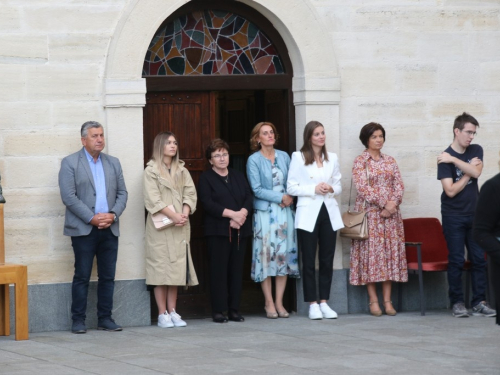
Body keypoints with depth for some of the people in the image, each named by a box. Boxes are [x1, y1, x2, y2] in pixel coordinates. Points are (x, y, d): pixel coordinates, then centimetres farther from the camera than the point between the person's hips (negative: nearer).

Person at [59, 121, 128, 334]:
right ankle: (78, 320, 4)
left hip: (109, 229, 4)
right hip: (83, 229, -4)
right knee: (82, 276, -2)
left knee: (108, 276, 5)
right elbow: (68, 196, -8)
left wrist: (112, 215, -7)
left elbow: (122, 193, 11)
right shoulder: (70, 163, 0)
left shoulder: (113, 163, 15)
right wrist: (92, 218, -14)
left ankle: (105, 318, 11)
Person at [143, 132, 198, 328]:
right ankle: (162, 314, -4)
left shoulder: (182, 171, 16)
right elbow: (153, 199, -9)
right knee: (160, 267, -6)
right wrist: (173, 216, -18)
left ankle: (172, 311, 8)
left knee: (177, 267, 3)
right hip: (160, 227, -5)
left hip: (179, 228, 5)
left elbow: (190, 194, 7)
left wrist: (185, 214, -11)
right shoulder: (151, 171, 1)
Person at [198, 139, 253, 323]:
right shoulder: (206, 178, 4)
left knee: (237, 269, 3)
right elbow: (208, 203, -10)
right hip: (218, 230, -4)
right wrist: (231, 214, -17)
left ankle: (234, 309, 8)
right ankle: (218, 310, -2)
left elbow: (249, 197, 8)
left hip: (240, 230, 4)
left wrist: (242, 213, -12)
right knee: (219, 270, -6)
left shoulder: (238, 176, 18)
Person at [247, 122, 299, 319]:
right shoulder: (254, 160, -2)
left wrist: (290, 197, -7)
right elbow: (257, 189, -8)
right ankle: (269, 303, 0)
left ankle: (279, 302, 6)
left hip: (285, 211, 4)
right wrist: (280, 197, -12)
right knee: (266, 254, -5)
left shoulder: (284, 156, 11)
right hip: (265, 212, -4)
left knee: (284, 254, 1)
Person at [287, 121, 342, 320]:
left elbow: (338, 185, 16)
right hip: (308, 214, -4)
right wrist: (314, 189, -14)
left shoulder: (332, 158, 12)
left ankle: (324, 302, 9)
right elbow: (291, 187, -3)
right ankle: (313, 304, 2)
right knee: (309, 261, -1)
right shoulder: (298, 157, 0)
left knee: (327, 260, 3)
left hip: (329, 212, 4)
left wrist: (331, 189, -7)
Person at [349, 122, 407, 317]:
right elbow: (362, 187, -11)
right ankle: (373, 300, -3)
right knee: (371, 252, -6)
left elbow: (399, 184, 7)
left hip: (391, 213, 4)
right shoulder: (360, 161, 0)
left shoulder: (390, 161, 14)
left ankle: (387, 300, 2)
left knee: (391, 252, 0)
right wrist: (384, 202, -14)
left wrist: (393, 203, -11)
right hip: (369, 212, -4)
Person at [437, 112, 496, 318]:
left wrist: (454, 160, -18)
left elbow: (476, 172, -13)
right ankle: (457, 303, 5)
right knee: (456, 261, -2)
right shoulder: (445, 158, -9)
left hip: (474, 214, 4)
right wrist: (469, 171, -10)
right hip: (453, 216, -4)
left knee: (479, 259, 2)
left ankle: (479, 302, 6)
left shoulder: (476, 150, 6)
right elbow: (451, 191, -16)